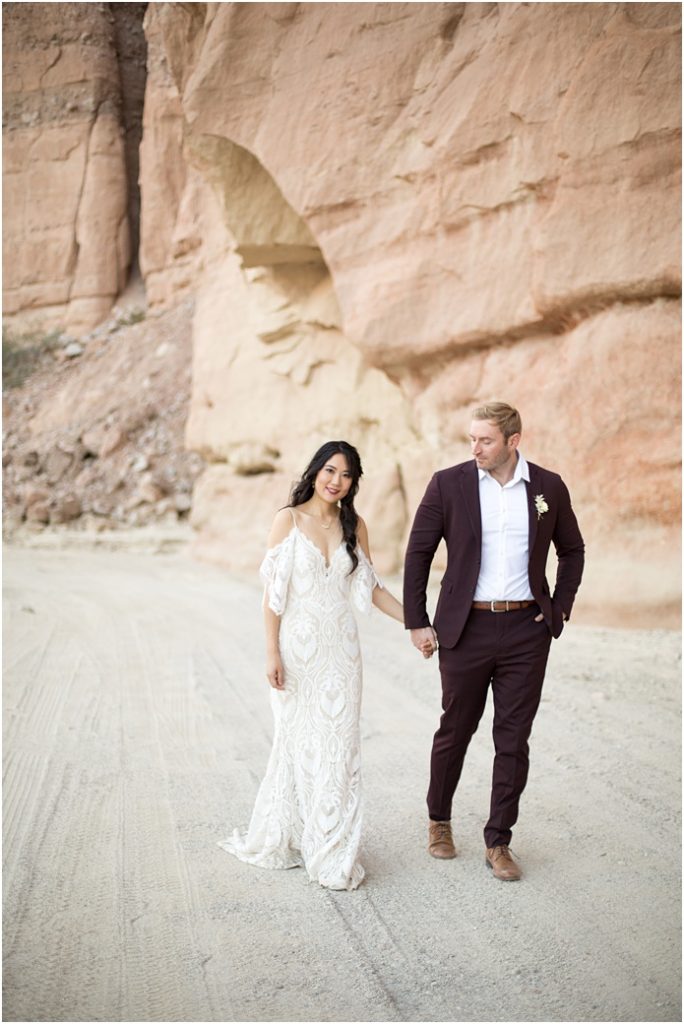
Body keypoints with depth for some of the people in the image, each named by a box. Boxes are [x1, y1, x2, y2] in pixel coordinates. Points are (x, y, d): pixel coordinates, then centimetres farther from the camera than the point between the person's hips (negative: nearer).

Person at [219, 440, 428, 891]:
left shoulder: (355, 526, 7)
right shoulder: (289, 520, -4)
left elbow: (371, 588, 12)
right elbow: (273, 591, -6)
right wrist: (272, 652, -11)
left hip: (341, 650, 3)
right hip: (298, 647, -3)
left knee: (338, 747, 4)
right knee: (299, 743, 3)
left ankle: (333, 852, 15)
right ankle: (285, 838, 21)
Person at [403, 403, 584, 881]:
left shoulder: (549, 487, 1)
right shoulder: (448, 484, -5)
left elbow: (572, 550, 15)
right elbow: (418, 553, 0)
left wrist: (560, 608, 6)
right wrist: (416, 622, -2)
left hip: (526, 630, 1)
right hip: (466, 629, -1)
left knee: (514, 740, 5)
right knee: (455, 730, 12)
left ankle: (498, 842, 17)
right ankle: (439, 820, 34)